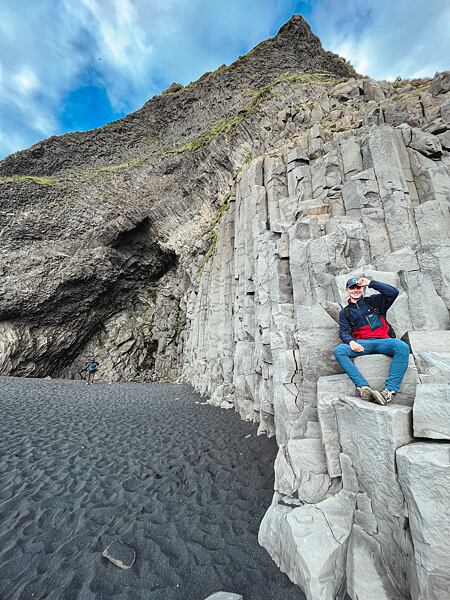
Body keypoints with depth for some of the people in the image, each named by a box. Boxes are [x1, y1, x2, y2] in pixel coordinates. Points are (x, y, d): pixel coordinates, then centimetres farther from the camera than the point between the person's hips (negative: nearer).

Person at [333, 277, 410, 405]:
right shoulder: (345, 313, 19)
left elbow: (393, 292, 6)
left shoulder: (373, 301, 21)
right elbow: (344, 332, 6)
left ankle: (390, 390, -33)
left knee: (403, 347, -32)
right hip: (362, 343, 0)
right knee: (338, 350, -29)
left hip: (383, 341, 0)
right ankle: (363, 386, -37)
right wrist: (351, 341, -18)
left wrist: (370, 283, 5)